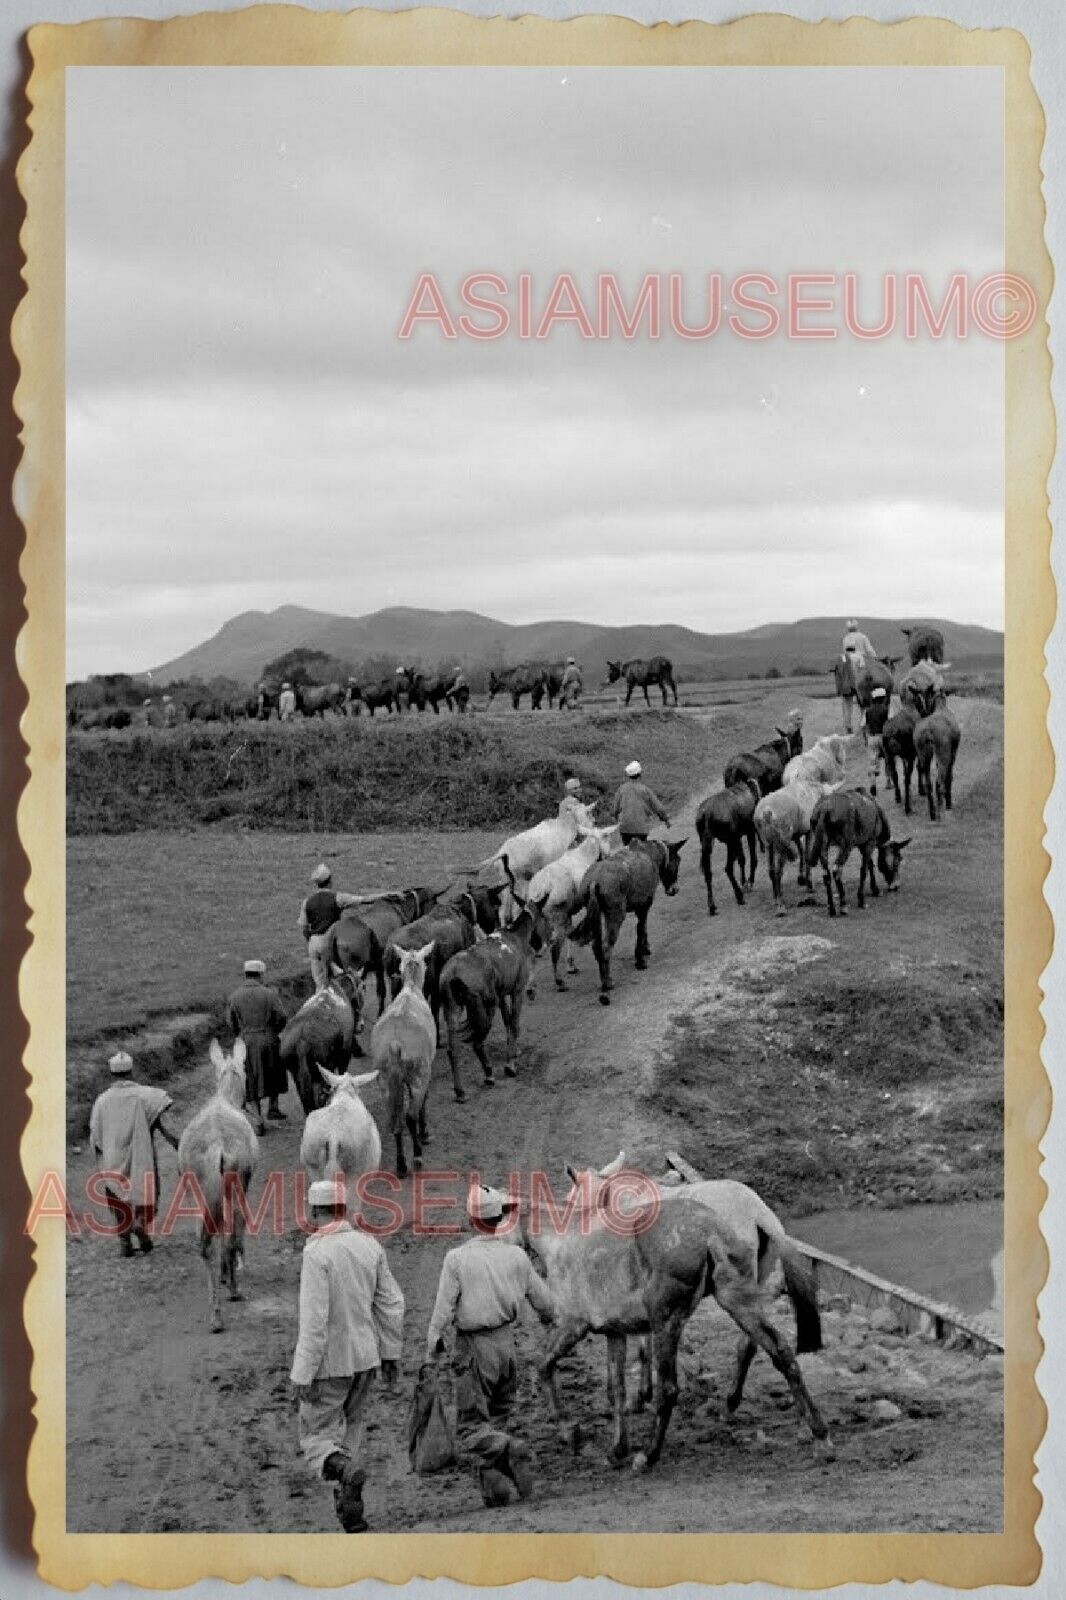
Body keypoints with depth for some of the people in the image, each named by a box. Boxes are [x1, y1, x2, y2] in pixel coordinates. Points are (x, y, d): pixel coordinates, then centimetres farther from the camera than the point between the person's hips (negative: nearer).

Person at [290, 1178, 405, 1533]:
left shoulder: (317, 1253, -20)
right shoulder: (369, 1245, 0)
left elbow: (314, 1319, -23)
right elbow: (391, 1303, 4)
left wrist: (302, 1375, -19)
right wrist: (390, 1353, 15)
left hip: (329, 1362, -6)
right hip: (365, 1357, 6)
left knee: (316, 1438, 6)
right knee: (351, 1432, 20)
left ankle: (346, 1472, -24)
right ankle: (350, 1510, 19)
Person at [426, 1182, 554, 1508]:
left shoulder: (457, 1258, -13)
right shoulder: (516, 1255, -1)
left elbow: (444, 1307, -10)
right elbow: (543, 1300, 10)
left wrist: (434, 1341, 7)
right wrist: (547, 1315, 33)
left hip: (474, 1347, -4)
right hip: (507, 1342, 4)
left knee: (472, 1425, 0)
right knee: (499, 1417, 18)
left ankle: (508, 1449, -27)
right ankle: (494, 1481, 9)